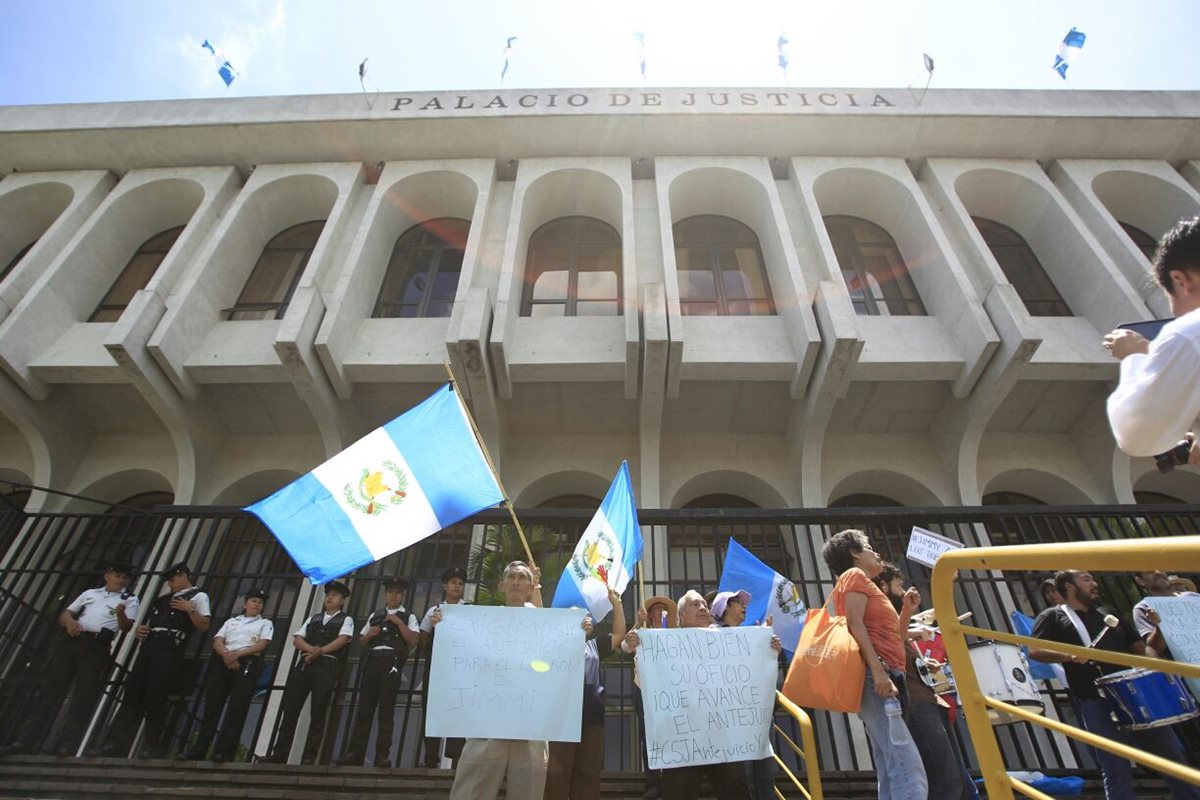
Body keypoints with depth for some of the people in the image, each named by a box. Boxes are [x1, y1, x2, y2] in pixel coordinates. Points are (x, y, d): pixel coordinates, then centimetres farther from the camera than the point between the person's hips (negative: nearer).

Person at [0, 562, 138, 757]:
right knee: (51, 688, -2)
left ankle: (66, 748, -9)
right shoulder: (90, 593, 23)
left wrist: (121, 615, -26)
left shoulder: (130, 599, 10)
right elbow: (64, 615, 20)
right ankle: (25, 741, 1)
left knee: (84, 696, -8)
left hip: (98, 648, -4)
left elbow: (127, 628, -3)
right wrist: (69, 620, -5)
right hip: (73, 641, 4)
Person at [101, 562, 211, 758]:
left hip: (169, 648, -7)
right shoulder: (165, 597, 27)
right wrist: (140, 629, 10)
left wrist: (189, 610, -12)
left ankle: (151, 747, -1)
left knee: (156, 698, -7)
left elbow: (204, 626, -3)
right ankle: (118, 743, 4)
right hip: (149, 645, 7)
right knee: (133, 692, 1)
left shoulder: (198, 596, 6)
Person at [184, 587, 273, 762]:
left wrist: (237, 654, -14)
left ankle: (224, 752, -11)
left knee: (237, 709, -10)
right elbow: (217, 642, 10)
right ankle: (198, 750, 4)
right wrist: (226, 654, -13)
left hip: (246, 664, -3)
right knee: (212, 706, -1)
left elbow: (262, 644, -1)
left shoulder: (265, 623, 16)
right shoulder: (231, 621, 24)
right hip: (222, 662, 3)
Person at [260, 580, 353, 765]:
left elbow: (342, 639, -7)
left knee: (317, 714, -5)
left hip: (326, 666, -4)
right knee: (290, 710, 1)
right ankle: (279, 755, 7)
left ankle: (308, 758, -2)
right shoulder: (313, 618, 23)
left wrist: (320, 651, -19)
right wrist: (311, 648, -10)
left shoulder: (346, 620, 10)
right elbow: (296, 639, 11)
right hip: (304, 664, 4)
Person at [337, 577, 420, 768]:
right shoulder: (375, 616, 21)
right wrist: (370, 634, -1)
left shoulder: (408, 616, 9)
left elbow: (413, 640, -5)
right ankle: (355, 753, 5)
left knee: (386, 709, -4)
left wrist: (398, 622, -10)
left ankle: (382, 755, 0)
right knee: (364, 707, 0)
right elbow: (361, 641, 21)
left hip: (392, 661, -4)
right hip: (372, 661, 4)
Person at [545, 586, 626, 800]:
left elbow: (619, 634, 21)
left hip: (592, 716, 5)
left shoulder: (593, 646, 22)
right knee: (556, 774, -4)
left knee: (588, 775, 9)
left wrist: (616, 602, 17)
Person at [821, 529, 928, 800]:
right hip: (873, 678, -10)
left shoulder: (866, 585, 29)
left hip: (883, 680, 10)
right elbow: (855, 624, -13)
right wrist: (878, 670, -22)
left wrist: (907, 610, 19)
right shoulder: (854, 575, 3)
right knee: (909, 767, -19)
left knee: (891, 772, 4)